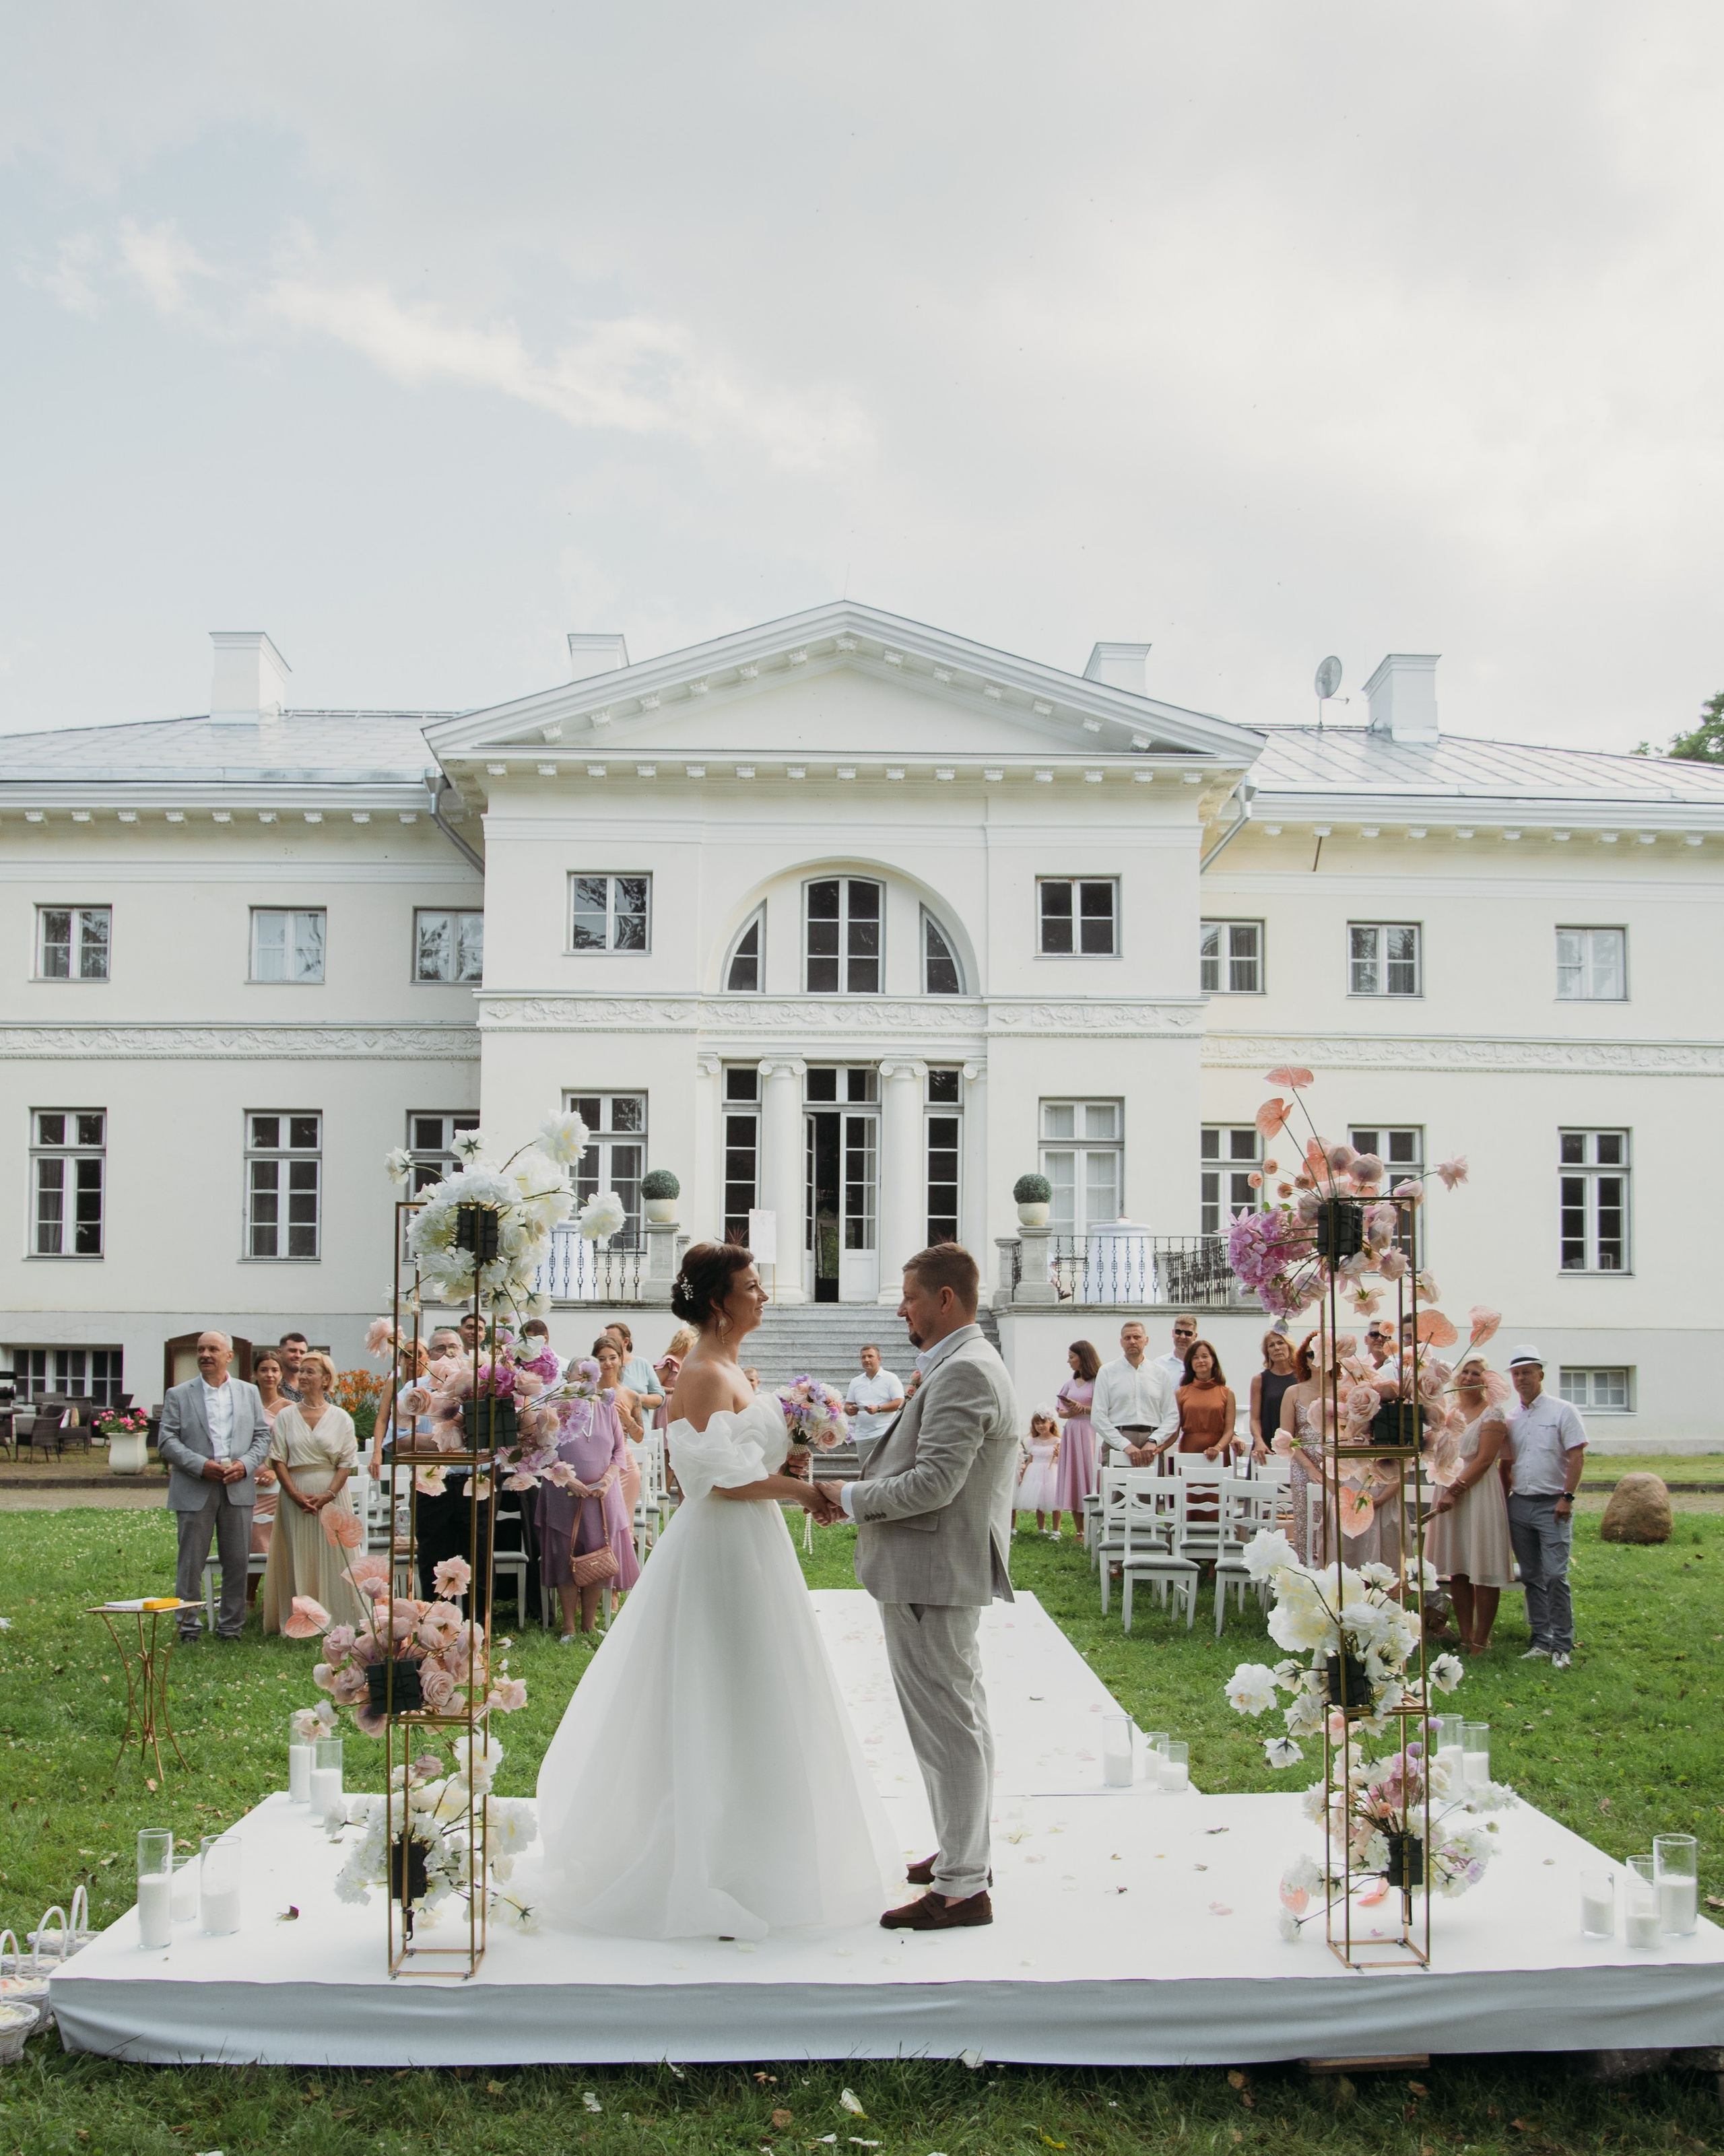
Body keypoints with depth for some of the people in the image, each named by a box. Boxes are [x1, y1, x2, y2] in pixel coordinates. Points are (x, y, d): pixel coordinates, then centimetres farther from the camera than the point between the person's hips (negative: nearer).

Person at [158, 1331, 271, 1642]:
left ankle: (232, 1625, 14)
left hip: (238, 1488, 2)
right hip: (194, 1490, -2)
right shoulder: (178, 1395, 6)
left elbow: (262, 1435, 11)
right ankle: (188, 1625, 10)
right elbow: (166, 1440, -2)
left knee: (237, 1561, 4)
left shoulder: (249, 1392, 13)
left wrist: (245, 1464, -8)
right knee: (191, 1561, 1)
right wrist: (201, 1466, -14)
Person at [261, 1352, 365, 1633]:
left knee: (332, 1556, -1)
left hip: (332, 1496, -1)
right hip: (296, 1496, 1)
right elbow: (278, 1459, 2)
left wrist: (328, 1495, -13)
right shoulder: (286, 1416, 6)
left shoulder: (340, 1418, 2)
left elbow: (347, 1462, -1)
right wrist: (296, 1495, -10)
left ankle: (334, 1619, 5)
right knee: (298, 1557, 1)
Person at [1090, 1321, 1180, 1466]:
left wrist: (1154, 1441, -8)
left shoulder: (1160, 1373, 13)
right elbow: (1098, 1417, 0)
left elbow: (1172, 1416, 8)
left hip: (1151, 1450, 1)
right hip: (1116, 1447, -1)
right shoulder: (1107, 1372, 8)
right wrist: (1125, 1445, -10)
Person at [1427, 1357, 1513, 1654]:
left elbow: (1484, 1460, -12)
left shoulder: (1493, 1412, -4)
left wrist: (1457, 1490, -17)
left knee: (1483, 1568, -5)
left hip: (1480, 1492, -6)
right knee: (1456, 1568, 5)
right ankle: (1464, 1637, 11)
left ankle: (1480, 1641, 0)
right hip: (1450, 1492, 6)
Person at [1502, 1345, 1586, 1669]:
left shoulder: (1561, 1411, -3)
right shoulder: (1511, 1419, 13)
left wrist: (1567, 1497, -13)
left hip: (1552, 1506, -5)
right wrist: (1504, 1497, 8)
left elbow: (1577, 1456, -7)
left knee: (1555, 1576, -10)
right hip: (1519, 1505, 5)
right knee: (1532, 1578, 8)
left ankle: (1563, 1646, -3)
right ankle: (1542, 1641, 14)